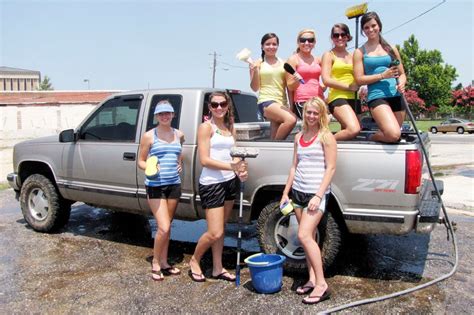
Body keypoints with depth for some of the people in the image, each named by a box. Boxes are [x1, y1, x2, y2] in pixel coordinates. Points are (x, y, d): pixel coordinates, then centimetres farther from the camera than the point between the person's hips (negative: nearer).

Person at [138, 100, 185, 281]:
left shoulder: (179, 135, 8)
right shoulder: (149, 136, -4)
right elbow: (141, 161, 1)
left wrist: (180, 163, 11)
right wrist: (149, 168, -20)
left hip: (174, 185, 4)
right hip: (155, 186, -4)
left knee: (166, 227, 13)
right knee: (164, 228, -10)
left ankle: (164, 263, 25)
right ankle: (155, 263, 11)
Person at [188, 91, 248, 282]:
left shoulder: (230, 128, 13)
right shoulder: (206, 127, -7)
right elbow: (204, 160, -14)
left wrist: (240, 170, -4)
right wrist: (231, 166, -21)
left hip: (229, 182, 7)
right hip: (211, 184, -7)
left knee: (220, 229, 14)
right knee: (215, 233, -6)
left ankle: (218, 269, 25)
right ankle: (194, 261, 19)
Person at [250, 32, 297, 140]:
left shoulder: (283, 63, 14)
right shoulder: (258, 63, 5)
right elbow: (255, 88, 2)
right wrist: (254, 71, -14)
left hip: (282, 102, 5)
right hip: (266, 101, -4)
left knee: (274, 137, 0)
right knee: (291, 120, -29)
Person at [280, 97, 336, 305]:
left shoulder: (326, 136, -6)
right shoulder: (299, 137, 12)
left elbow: (331, 168, -11)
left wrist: (318, 195, -18)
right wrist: (286, 192, 11)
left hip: (316, 193, -6)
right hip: (298, 191, 6)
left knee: (304, 236, -15)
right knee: (308, 237, 10)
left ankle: (321, 284, -6)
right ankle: (312, 279, 20)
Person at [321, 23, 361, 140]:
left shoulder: (352, 56, 21)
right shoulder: (328, 55, 4)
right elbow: (326, 80, -8)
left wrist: (360, 87, 6)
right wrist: (349, 87, -10)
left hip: (353, 98, 7)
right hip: (337, 97, -7)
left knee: (347, 134, 3)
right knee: (354, 130, -26)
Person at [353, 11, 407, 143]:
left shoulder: (391, 48, 16)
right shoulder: (360, 52, 6)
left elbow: (402, 74, 18)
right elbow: (359, 79, -2)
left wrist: (401, 83, -5)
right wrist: (383, 75, -12)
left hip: (396, 96, 5)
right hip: (377, 96, -4)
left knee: (393, 135, 3)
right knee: (393, 135, -23)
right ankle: (373, 137, 7)